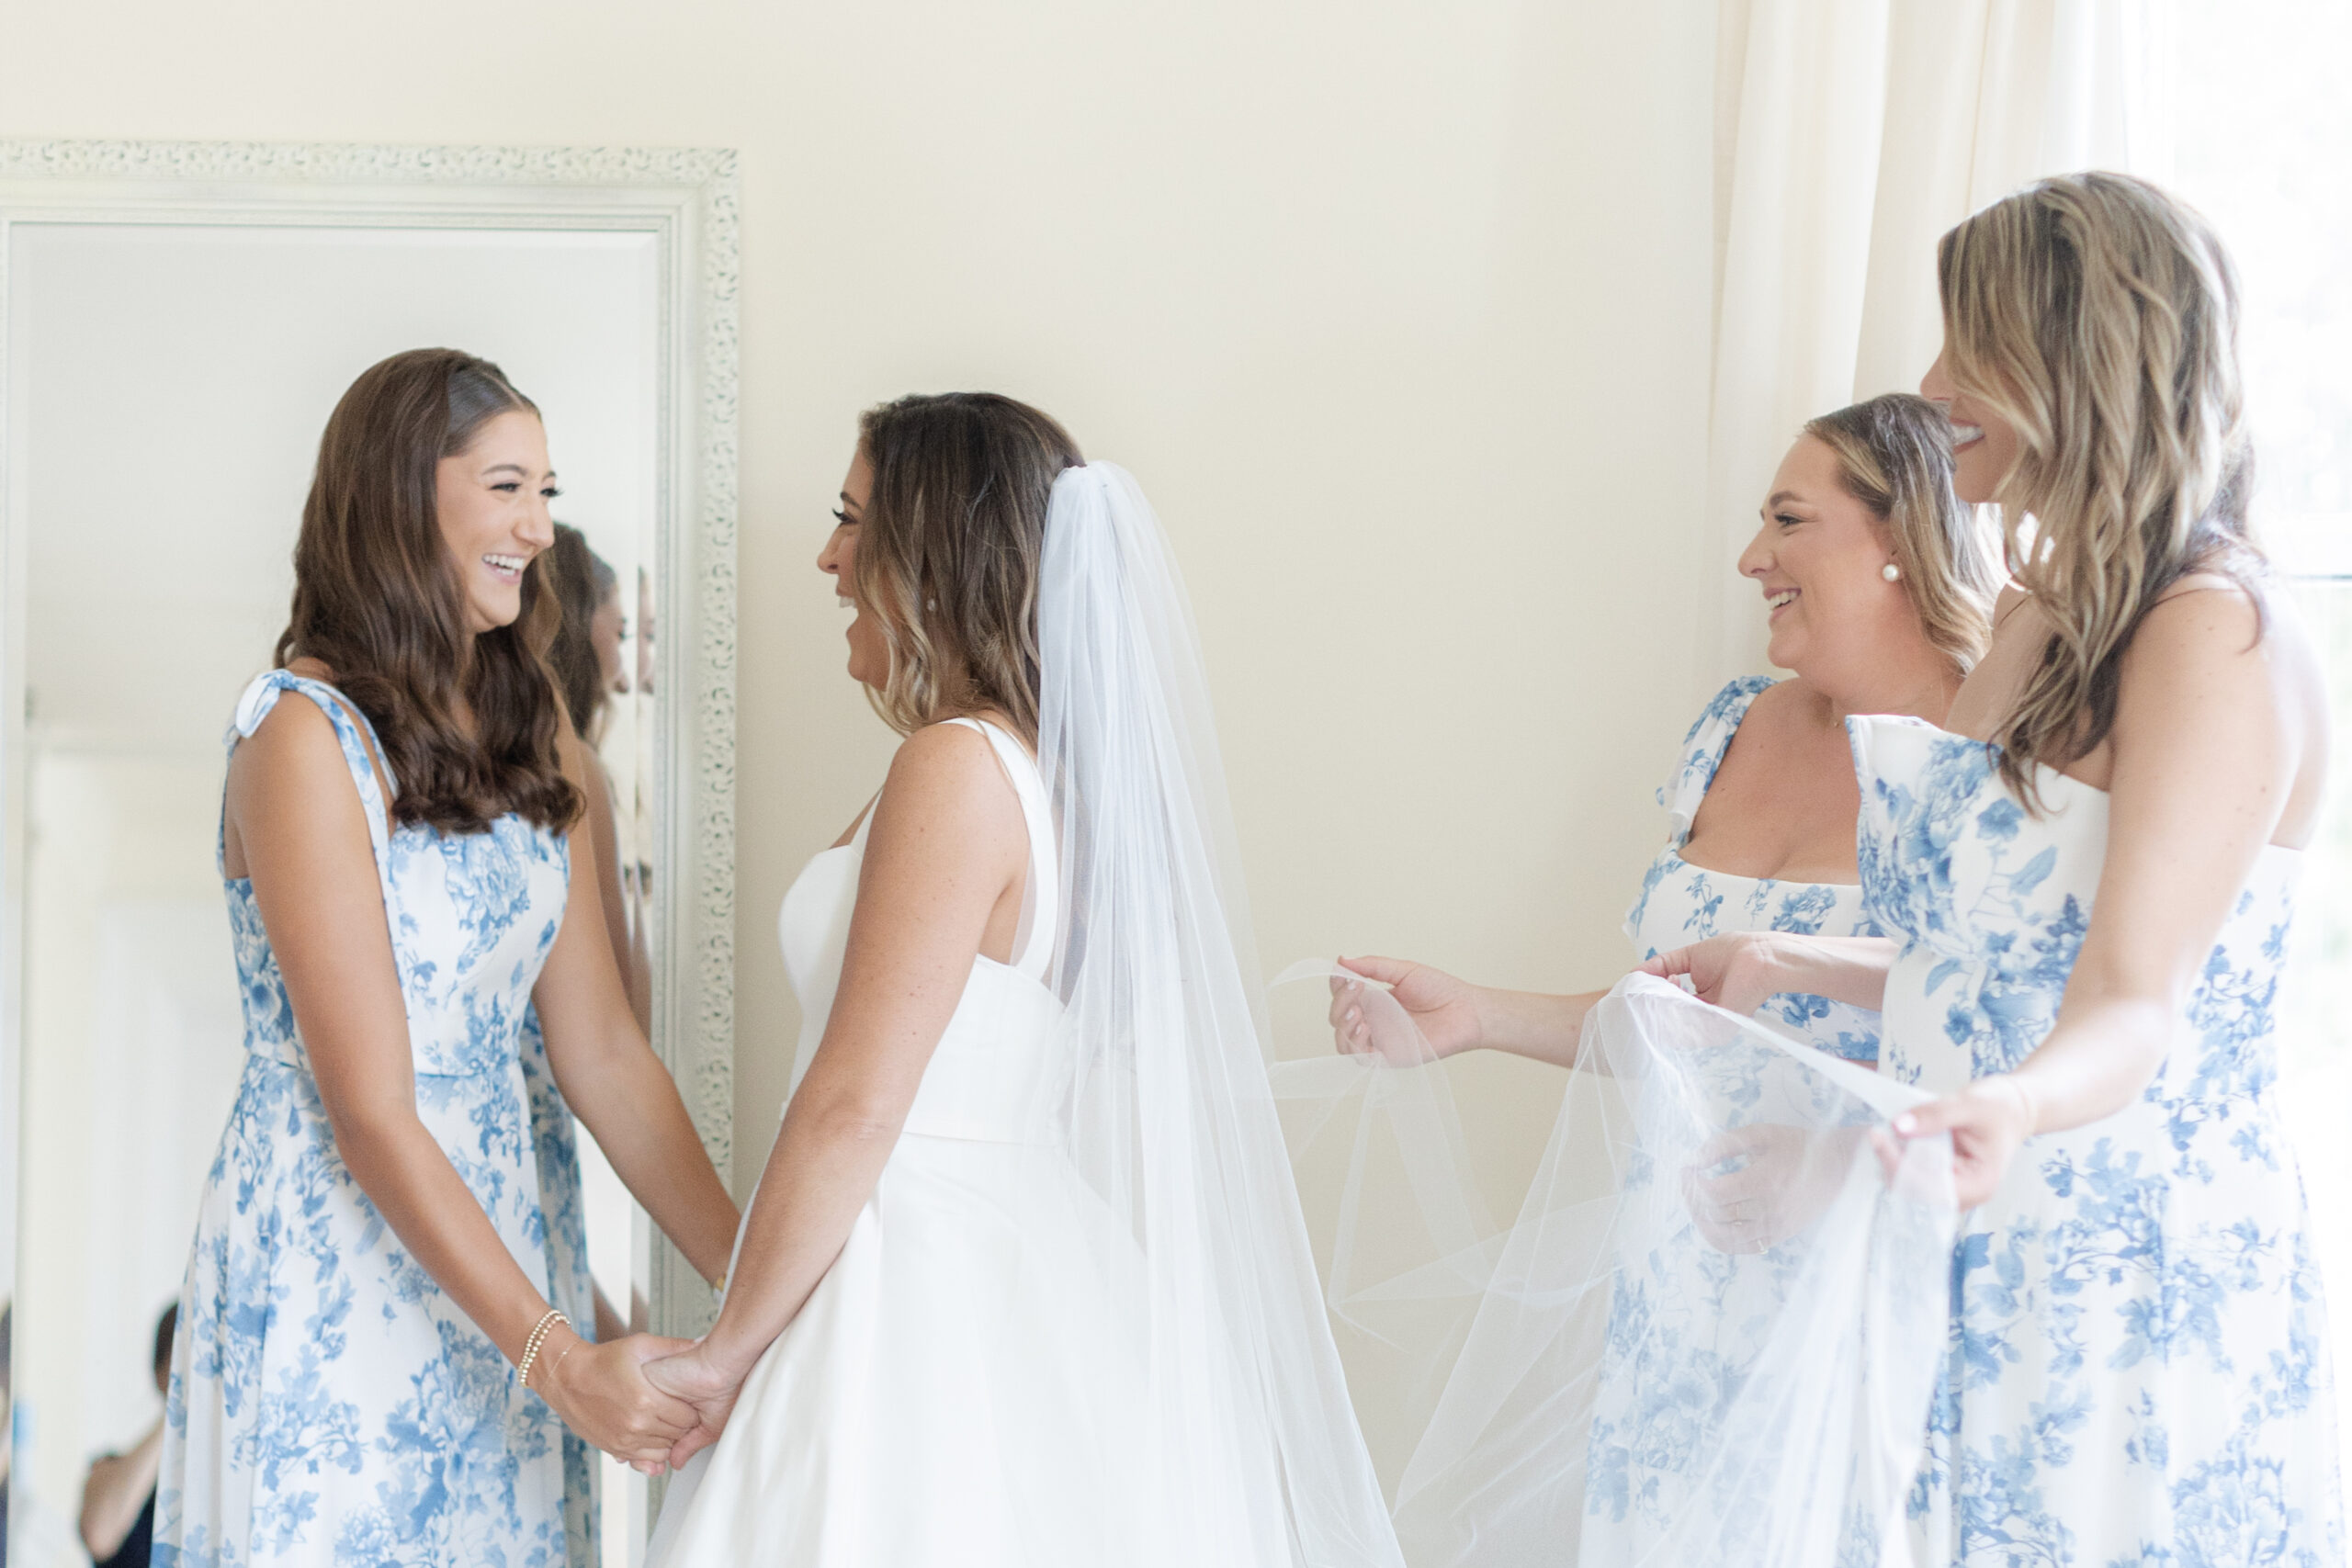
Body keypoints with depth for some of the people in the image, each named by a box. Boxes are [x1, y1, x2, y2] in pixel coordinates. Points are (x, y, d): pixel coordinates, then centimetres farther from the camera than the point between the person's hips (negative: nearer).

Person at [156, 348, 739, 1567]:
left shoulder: (533, 736, 8)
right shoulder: (306, 737, -14)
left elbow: (602, 1053, 5)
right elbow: (370, 1112, -18)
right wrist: (557, 1359, -22)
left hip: (487, 1242, 7)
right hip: (325, 1265, -6)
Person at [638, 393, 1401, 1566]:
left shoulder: (957, 769, -16)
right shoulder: (1061, 764, 10)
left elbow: (853, 1109, -18)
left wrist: (730, 1352, -11)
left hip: (923, 1283, -9)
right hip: (1028, 1266, 9)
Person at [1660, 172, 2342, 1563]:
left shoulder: (2219, 632, -14)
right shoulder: (2039, 620, 13)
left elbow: (2133, 999, -23)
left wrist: (2008, 1110, -42)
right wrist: (1784, 968, 23)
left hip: (2140, 1289, -8)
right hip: (1978, 1277, 8)